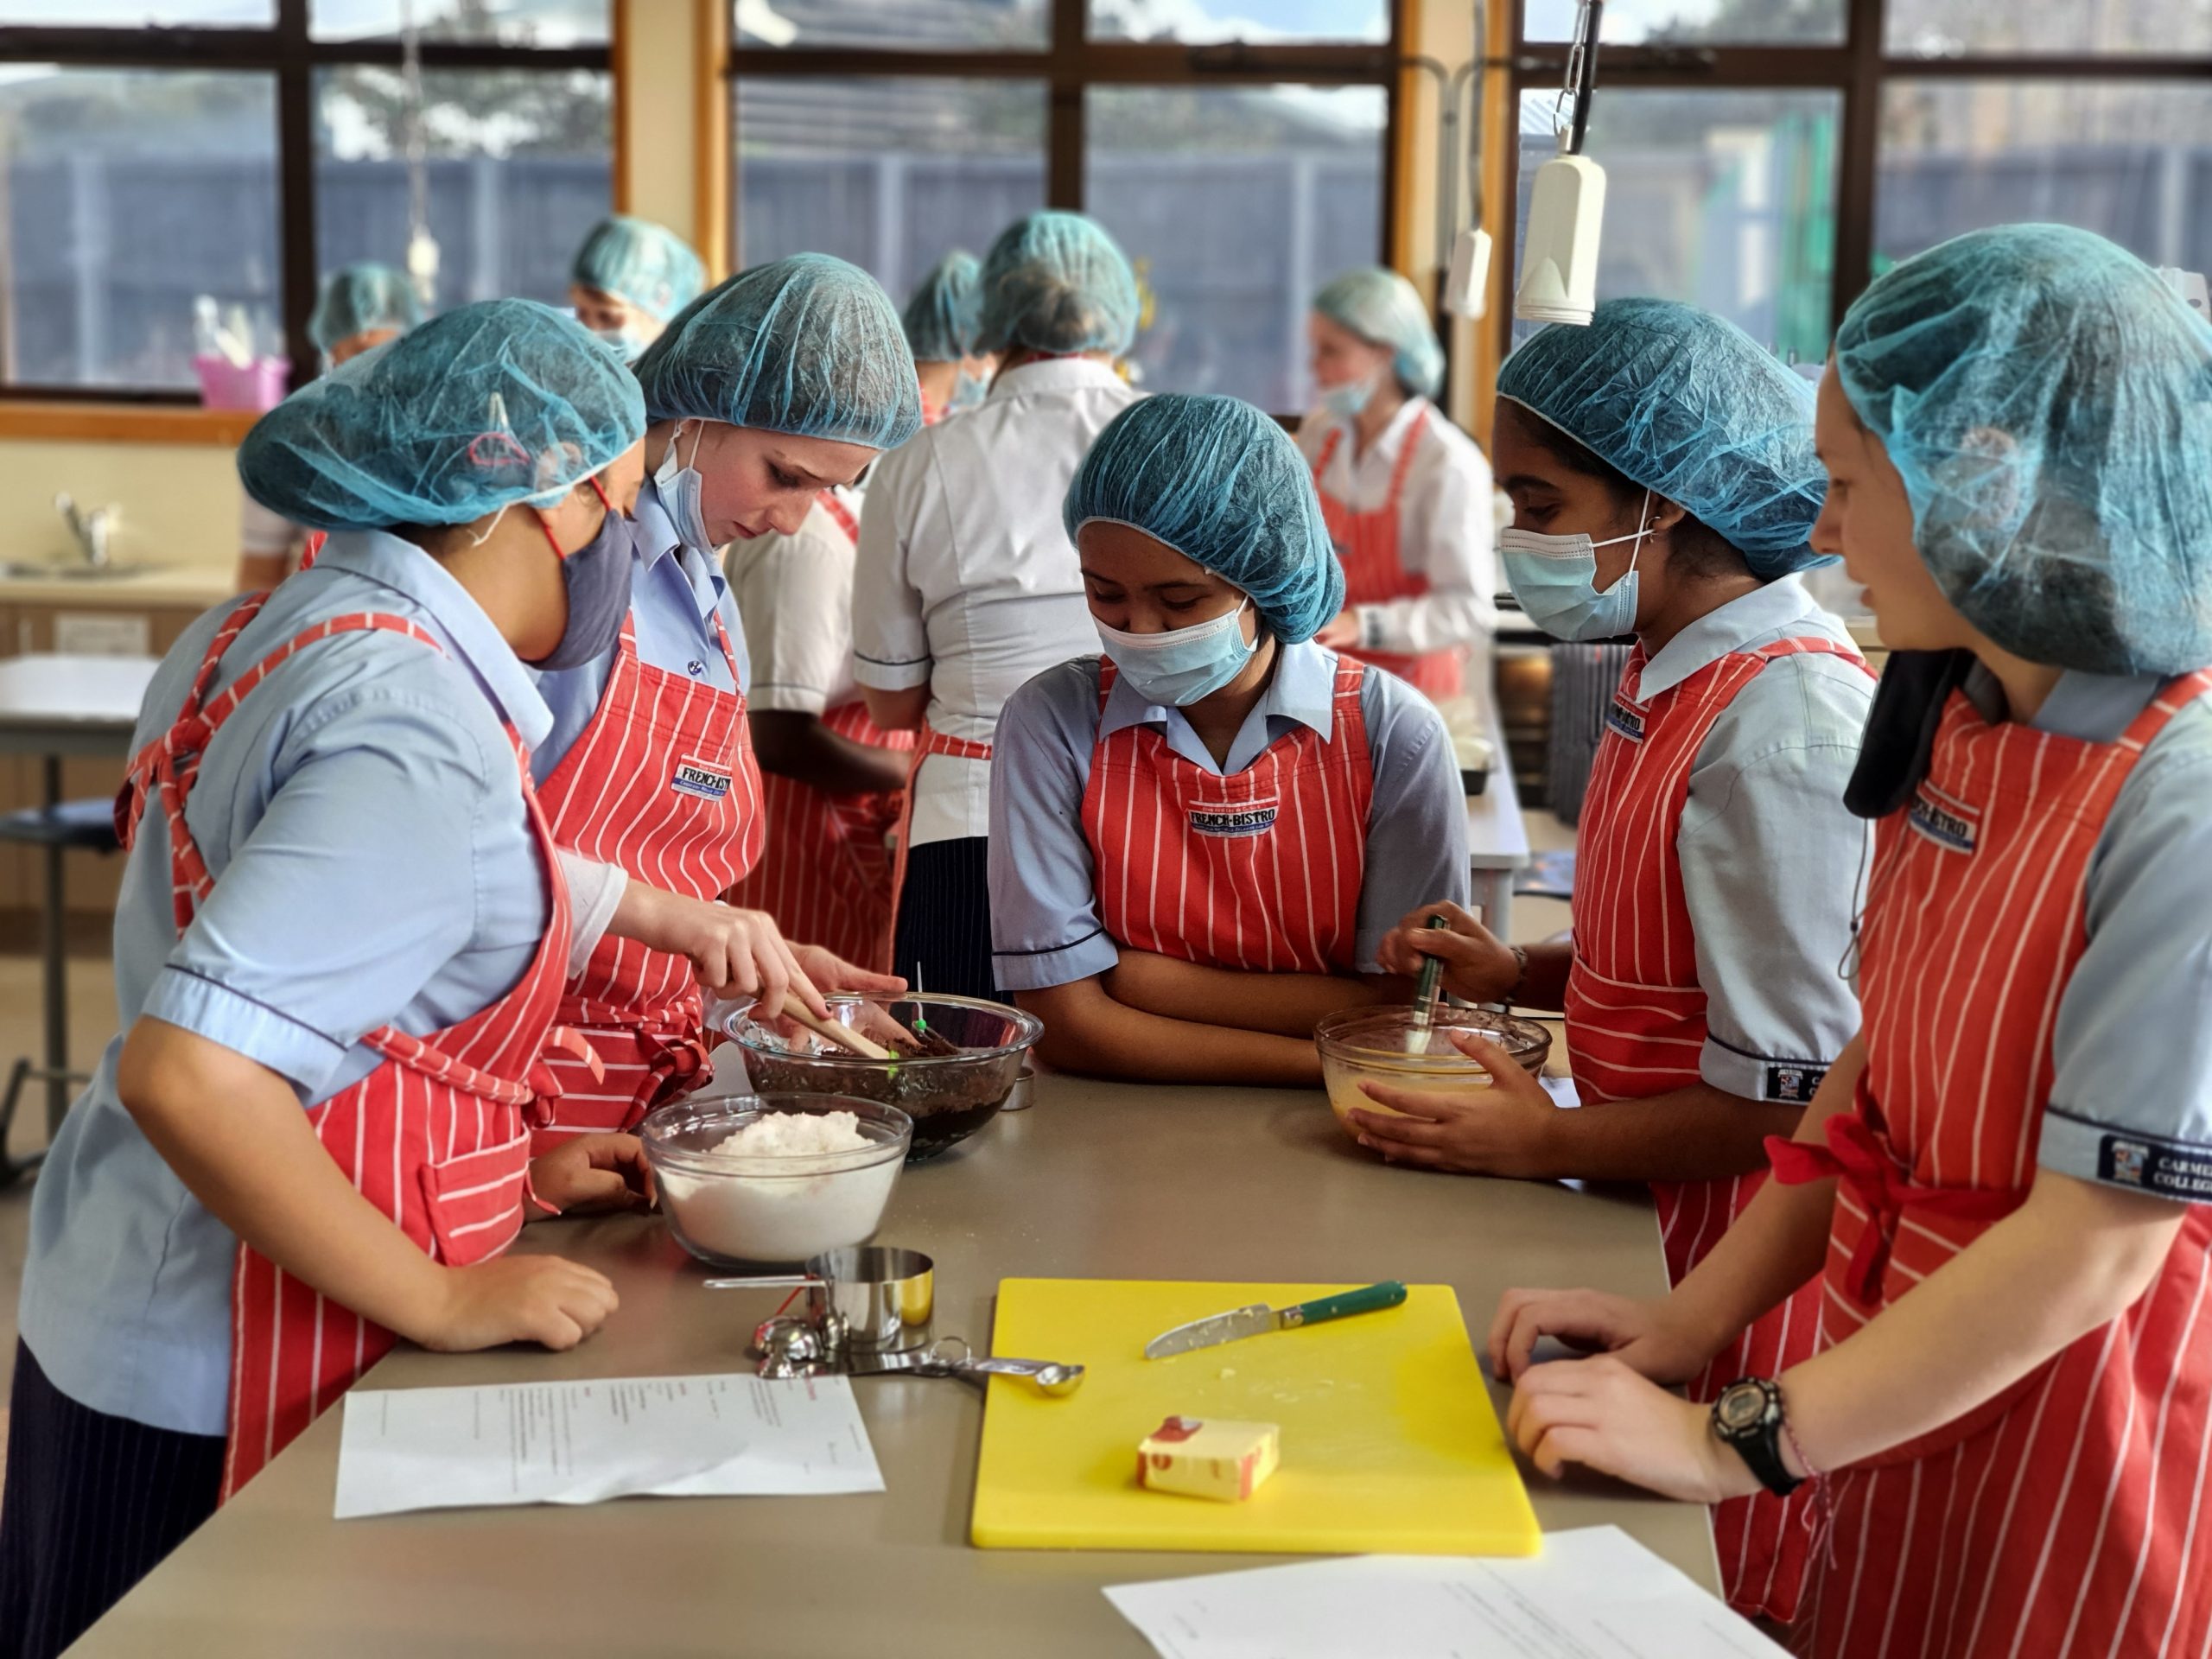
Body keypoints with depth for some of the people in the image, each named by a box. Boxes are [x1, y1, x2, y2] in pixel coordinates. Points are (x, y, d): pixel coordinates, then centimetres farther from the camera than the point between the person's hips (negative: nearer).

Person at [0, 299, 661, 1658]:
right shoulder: (420, 736, -24)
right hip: (230, 1396, -9)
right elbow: (184, 1074, -31)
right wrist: (442, 1301, -21)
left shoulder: (268, 628, 5)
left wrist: (502, 1177, 13)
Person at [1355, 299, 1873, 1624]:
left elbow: (1796, 1094, -23)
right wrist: (1526, 977, 5)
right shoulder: (1676, 680, 7)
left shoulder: (1790, 725, -23)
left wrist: (1548, 1144, -14)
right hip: (1659, 1251, 9)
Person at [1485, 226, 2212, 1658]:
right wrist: (1694, 1320, -1)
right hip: (1910, 1401, 7)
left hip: (2076, 1430, -7)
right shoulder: (1952, 719, 1)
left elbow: (2097, 1246, -23)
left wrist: (1735, 1444, -19)